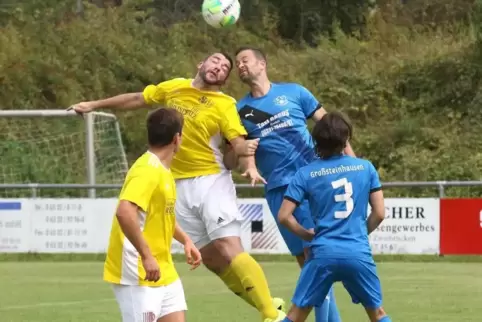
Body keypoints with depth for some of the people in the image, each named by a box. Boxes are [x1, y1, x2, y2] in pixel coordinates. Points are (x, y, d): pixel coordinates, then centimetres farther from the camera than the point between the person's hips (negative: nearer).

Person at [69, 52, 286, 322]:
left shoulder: (224, 105, -6)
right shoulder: (175, 87, 9)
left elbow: (239, 141, -17)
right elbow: (137, 99, 22)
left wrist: (250, 167, -37)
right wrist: (95, 105, 29)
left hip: (212, 181, -5)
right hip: (179, 185, 5)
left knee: (230, 250, -19)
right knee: (211, 258, 1)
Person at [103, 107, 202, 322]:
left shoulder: (162, 171, 12)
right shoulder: (147, 170, -19)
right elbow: (125, 212, -34)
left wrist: (185, 240, 19)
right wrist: (146, 255, -32)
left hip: (163, 272, 10)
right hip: (138, 274, -10)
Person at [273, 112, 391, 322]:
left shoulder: (306, 174, 2)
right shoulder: (366, 167, 5)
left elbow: (284, 216, -2)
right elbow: (379, 213, 5)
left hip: (323, 254, -1)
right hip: (359, 253, 1)